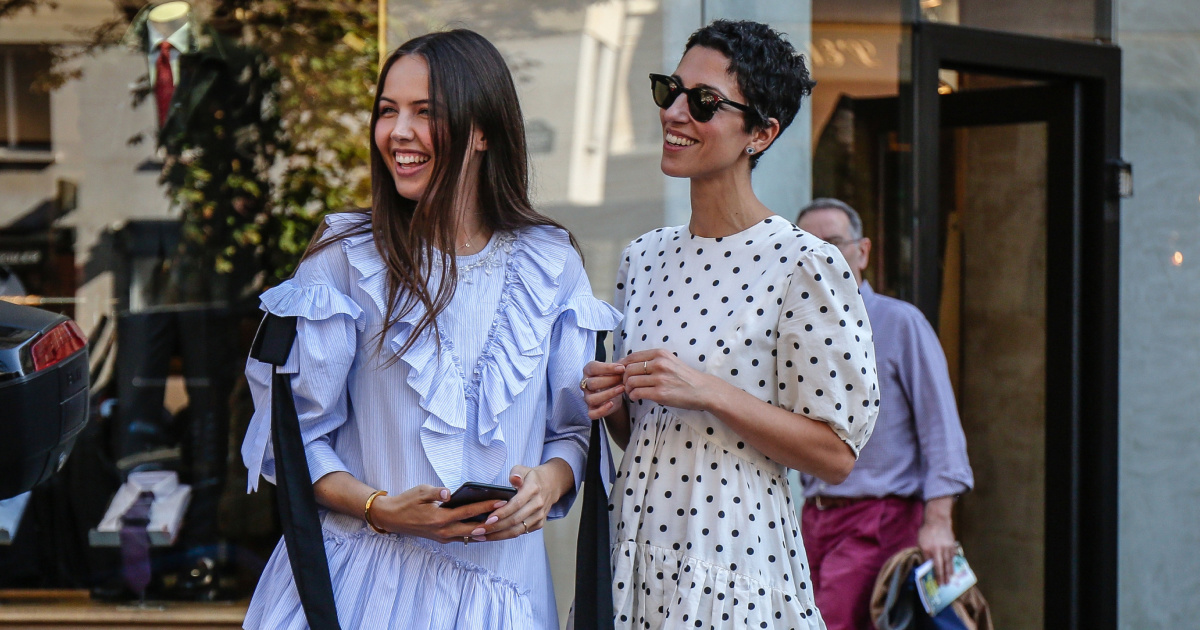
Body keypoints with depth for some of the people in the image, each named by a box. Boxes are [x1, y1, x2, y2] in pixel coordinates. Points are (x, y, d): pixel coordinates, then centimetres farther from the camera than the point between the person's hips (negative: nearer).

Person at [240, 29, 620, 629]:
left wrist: (549, 482, -12)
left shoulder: (551, 265, 2)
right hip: (363, 577, -2)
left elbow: (575, 427, 9)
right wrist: (378, 508, -16)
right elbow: (292, 430, -1)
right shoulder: (345, 255, -4)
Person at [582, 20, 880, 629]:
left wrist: (710, 393, -20)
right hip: (632, 554, 6)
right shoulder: (643, 258, 8)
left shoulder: (805, 265, -11)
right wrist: (610, 404, -3)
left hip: (735, 561, -6)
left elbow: (836, 453, -12)